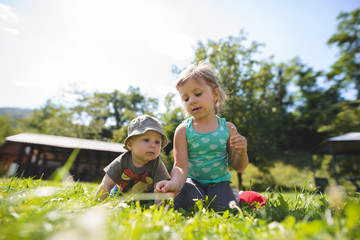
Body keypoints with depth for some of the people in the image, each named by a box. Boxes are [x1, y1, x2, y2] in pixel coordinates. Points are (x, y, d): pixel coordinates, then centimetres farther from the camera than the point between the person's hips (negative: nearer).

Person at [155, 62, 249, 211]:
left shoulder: (227, 128, -5)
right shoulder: (183, 130, -9)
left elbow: (238, 167, 2)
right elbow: (181, 166, -15)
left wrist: (241, 152, -21)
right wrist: (176, 183, -37)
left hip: (219, 181, 1)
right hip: (193, 181, 0)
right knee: (184, 203, -29)